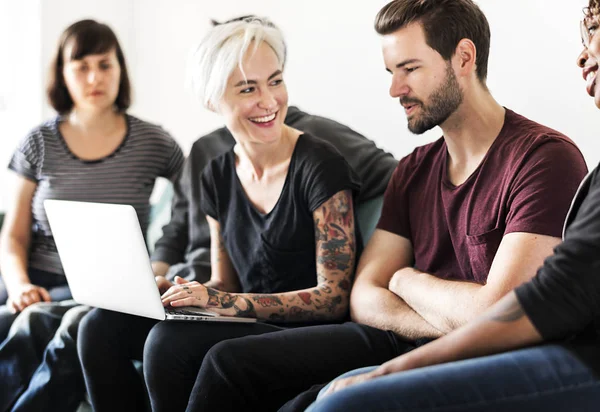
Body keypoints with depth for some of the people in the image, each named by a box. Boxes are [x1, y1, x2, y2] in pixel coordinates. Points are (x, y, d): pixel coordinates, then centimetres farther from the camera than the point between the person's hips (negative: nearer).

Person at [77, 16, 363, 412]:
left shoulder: (320, 166, -12)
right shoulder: (218, 176, 9)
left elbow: (334, 297, -15)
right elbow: (224, 284, 14)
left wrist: (225, 302, -25)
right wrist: (165, 291, -7)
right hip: (248, 324, 7)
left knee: (169, 341, -29)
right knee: (101, 326, -9)